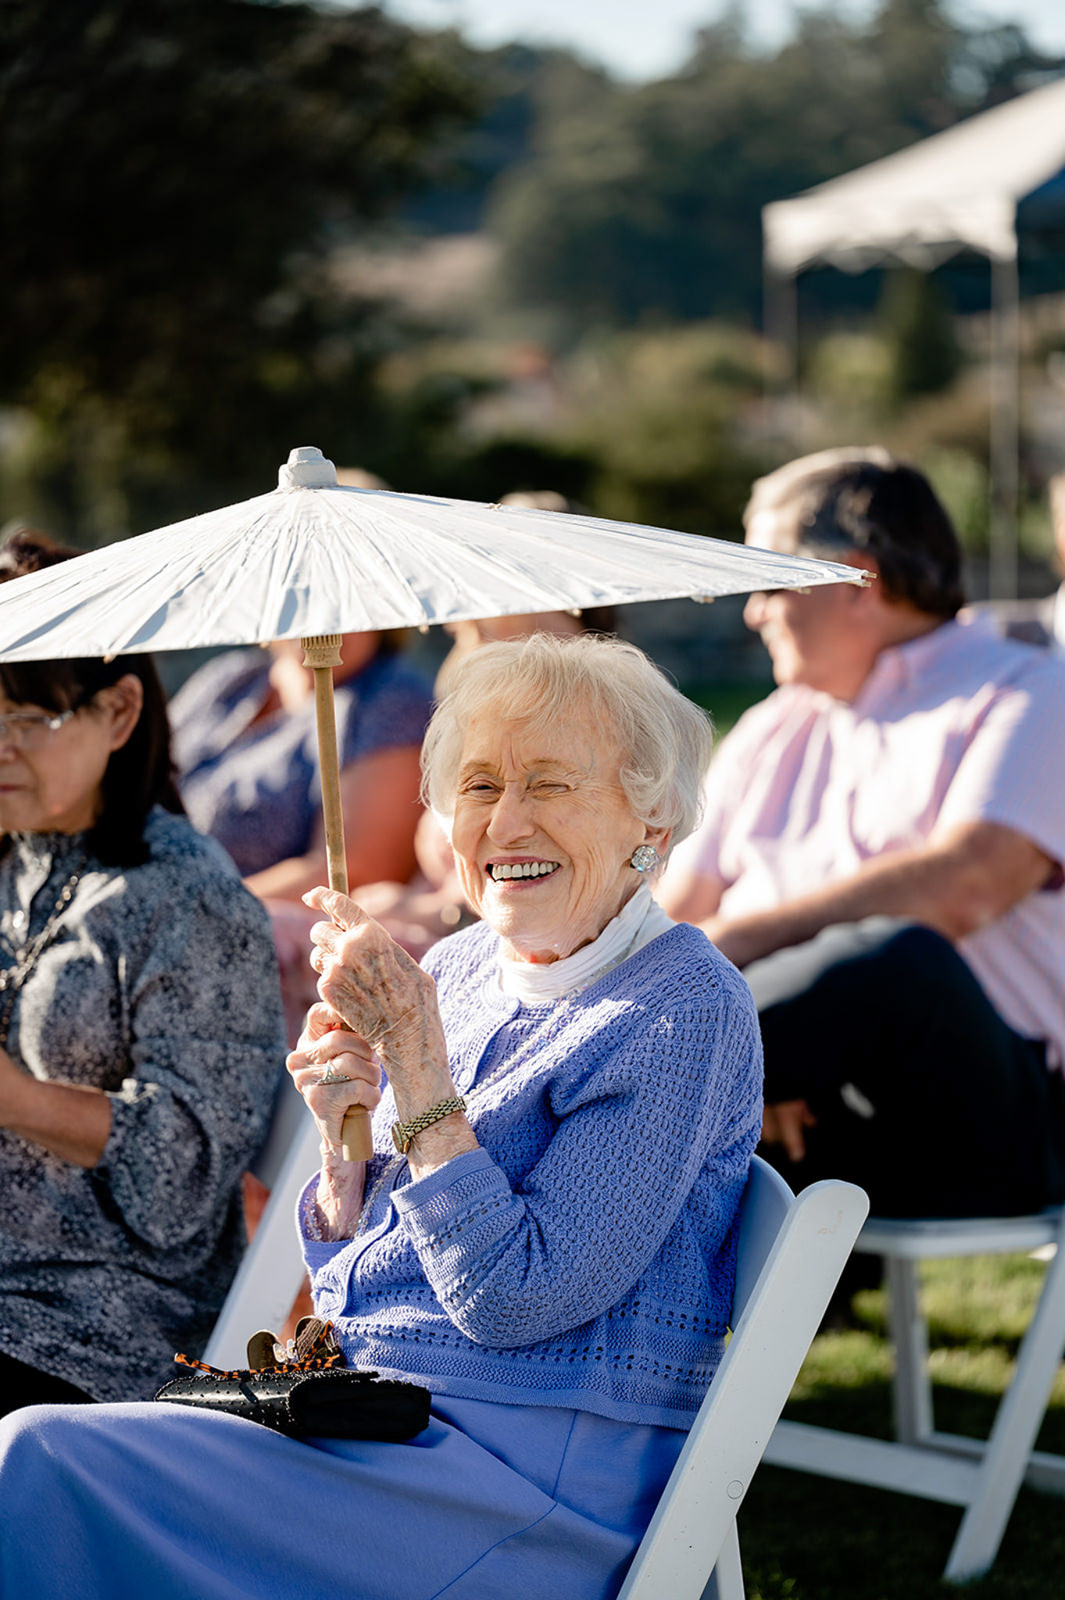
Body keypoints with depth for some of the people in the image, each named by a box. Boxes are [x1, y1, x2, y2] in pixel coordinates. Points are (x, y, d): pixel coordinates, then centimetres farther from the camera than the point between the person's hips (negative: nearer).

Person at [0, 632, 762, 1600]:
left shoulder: (686, 1008, -10)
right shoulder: (456, 969, 13)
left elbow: (514, 1301, -17)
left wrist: (414, 1058, -18)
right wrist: (342, 1131, -3)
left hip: (536, 1483, -7)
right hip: (362, 1412, 8)